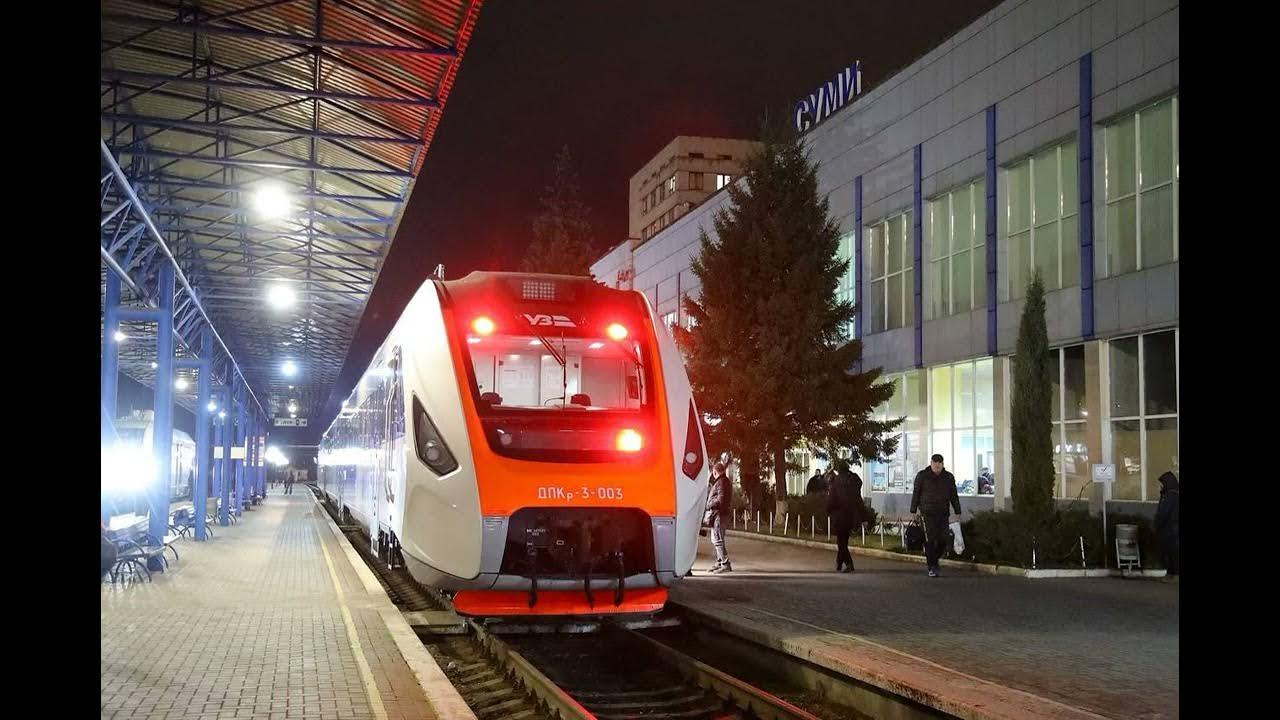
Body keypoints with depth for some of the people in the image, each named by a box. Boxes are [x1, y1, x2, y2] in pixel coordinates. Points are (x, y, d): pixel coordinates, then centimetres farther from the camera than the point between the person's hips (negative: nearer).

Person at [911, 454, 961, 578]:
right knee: (930, 540, -8)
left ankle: (934, 559, 24)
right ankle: (932, 567, -1)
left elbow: (954, 496, 9)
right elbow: (916, 494, 1)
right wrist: (913, 512, -1)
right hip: (927, 513, -3)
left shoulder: (949, 477, 6)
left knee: (942, 540, -1)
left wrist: (958, 513, 5)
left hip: (943, 514, 3)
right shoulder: (922, 476, -2)